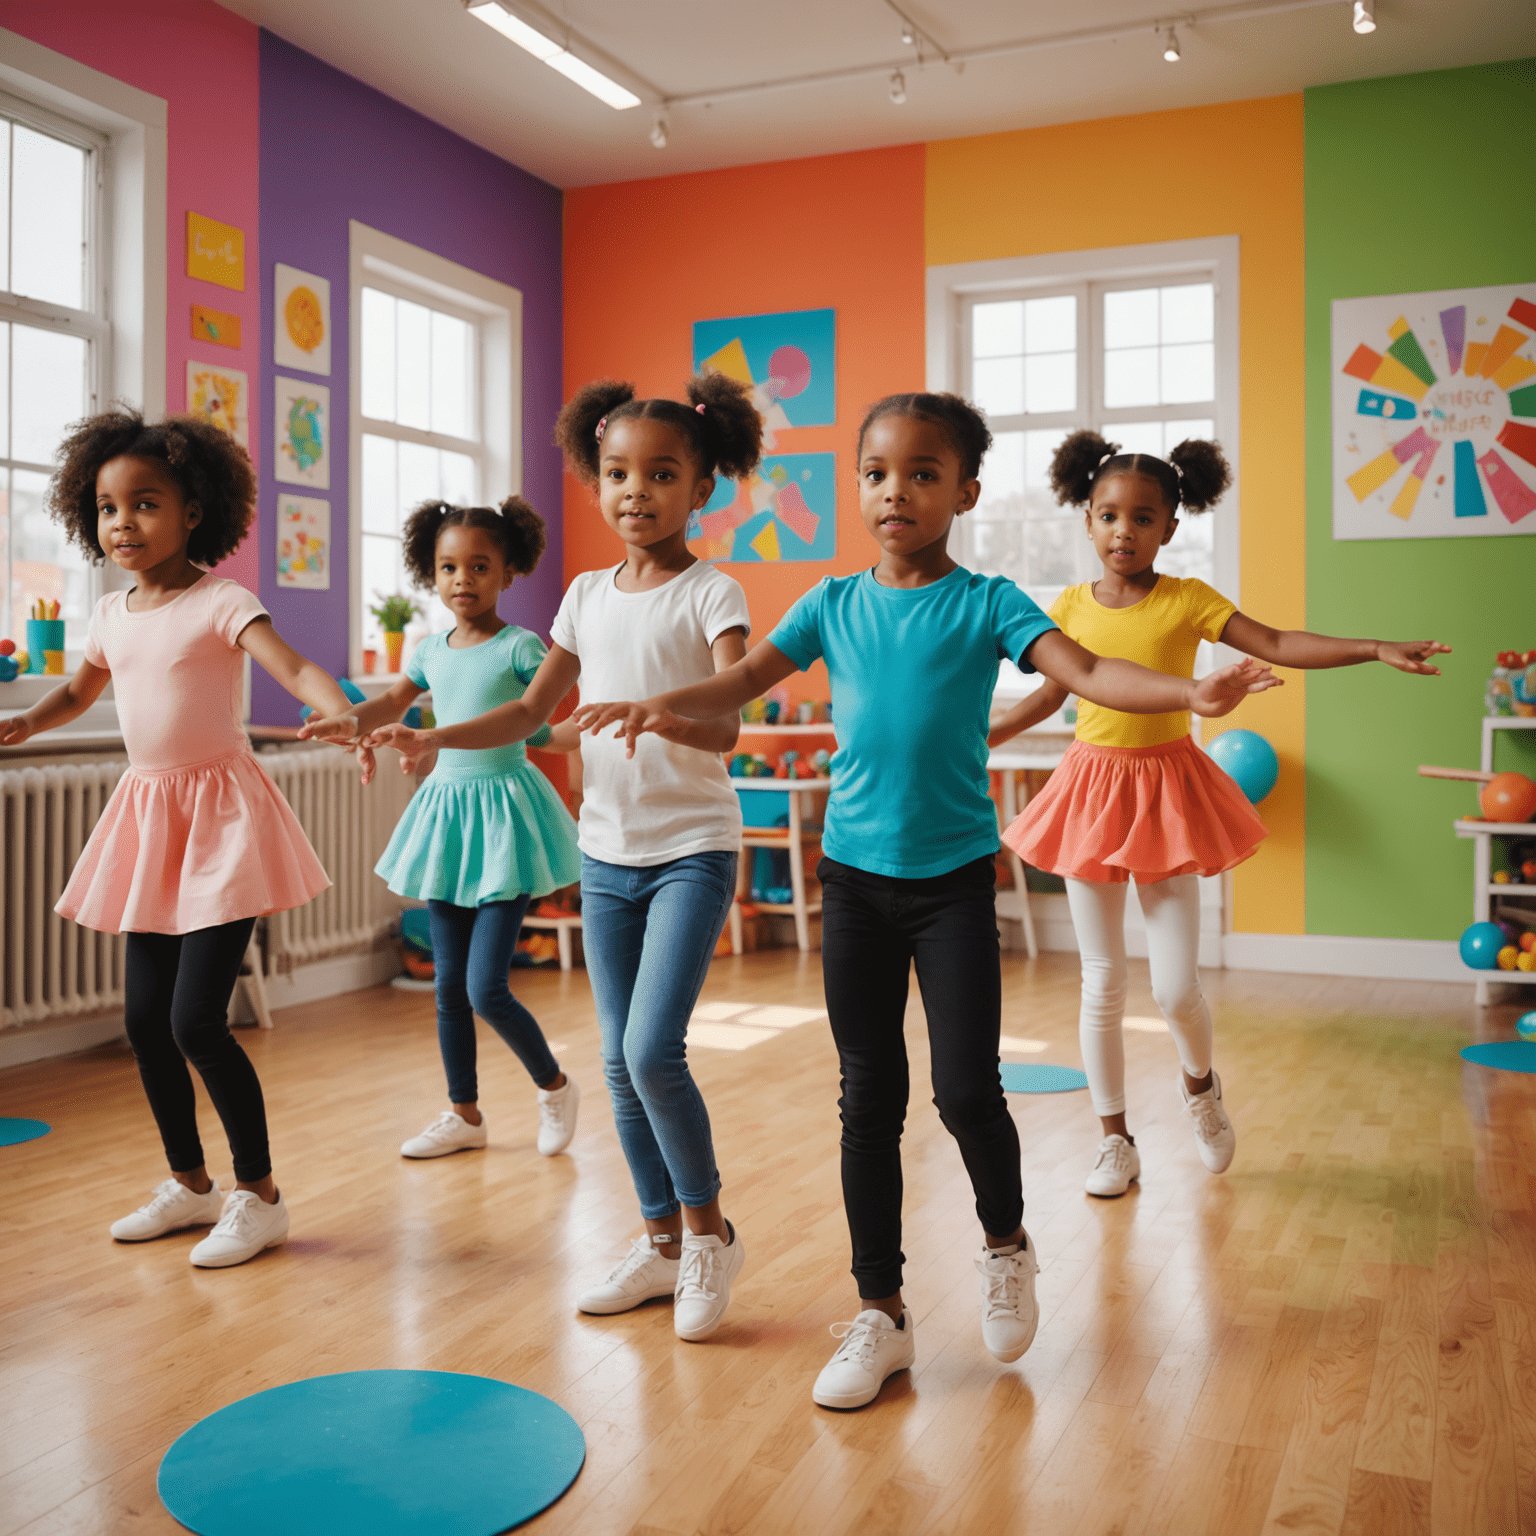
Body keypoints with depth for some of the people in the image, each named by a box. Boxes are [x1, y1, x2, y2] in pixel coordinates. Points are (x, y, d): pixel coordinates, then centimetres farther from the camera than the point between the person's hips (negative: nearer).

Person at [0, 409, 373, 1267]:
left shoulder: (220, 601, -11)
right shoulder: (113, 615, 9)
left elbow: (295, 666, -27)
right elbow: (80, 691, 27)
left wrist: (346, 715, -47)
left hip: (222, 815, -7)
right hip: (149, 816, 7)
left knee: (196, 1018, -11)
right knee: (144, 1018, 10)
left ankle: (260, 1195, 7)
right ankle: (190, 1183, 29)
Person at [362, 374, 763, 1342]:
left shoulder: (711, 595, -7)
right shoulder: (588, 595, 9)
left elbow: (727, 727, -21)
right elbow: (531, 713, 15)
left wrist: (652, 712, -41)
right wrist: (430, 737, 2)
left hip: (692, 847, -6)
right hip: (607, 853, 6)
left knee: (653, 1050, -15)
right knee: (621, 1063, 9)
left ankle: (708, 1228, 8)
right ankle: (663, 1240, 25)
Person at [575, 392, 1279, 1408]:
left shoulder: (985, 602, -3)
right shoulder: (834, 603, 5)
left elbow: (1087, 672, -15)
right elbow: (740, 684, -1)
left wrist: (1190, 693, -32)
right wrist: (663, 704, -21)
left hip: (955, 877, -2)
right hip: (855, 874, 3)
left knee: (966, 1088, -4)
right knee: (869, 1097, 8)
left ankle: (1006, 1243, 28)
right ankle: (881, 1314, 21)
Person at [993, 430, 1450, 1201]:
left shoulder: (1188, 601, -6)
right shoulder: (1073, 606, 1)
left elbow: (1278, 644, -12)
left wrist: (1379, 649, -22)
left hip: (1166, 790, -2)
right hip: (1092, 789, 2)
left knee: (1176, 987, -3)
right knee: (1102, 985, 6)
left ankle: (1201, 1086, 32)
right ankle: (1116, 1141, 21)